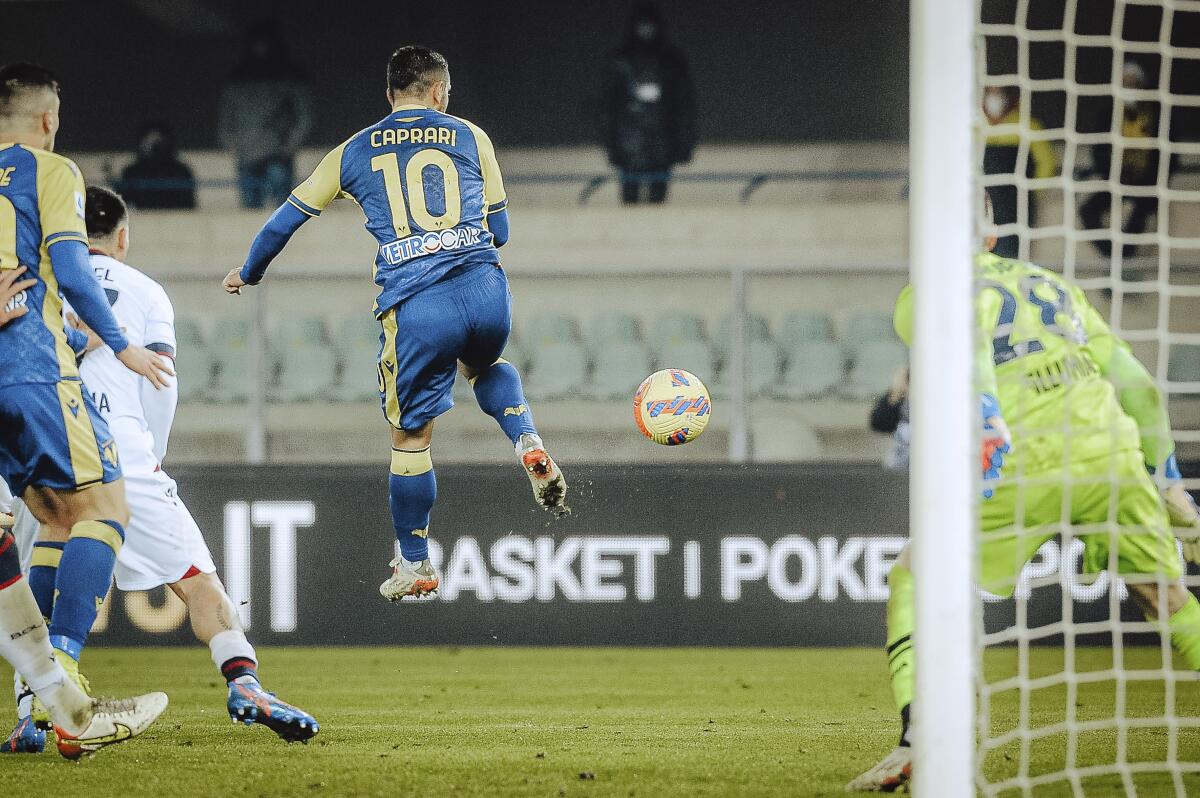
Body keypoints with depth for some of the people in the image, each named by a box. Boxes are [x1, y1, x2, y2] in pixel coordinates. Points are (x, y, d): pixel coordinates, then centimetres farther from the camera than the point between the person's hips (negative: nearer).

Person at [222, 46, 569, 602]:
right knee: (484, 366, 35)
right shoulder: (470, 138, 16)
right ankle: (529, 446, 7)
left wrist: (248, 273, 43)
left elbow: (287, 218, 27)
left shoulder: (353, 153, 17)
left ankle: (414, 565, 21)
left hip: (413, 306, -2)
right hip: (485, 287, 2)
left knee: (410, 436, 12)